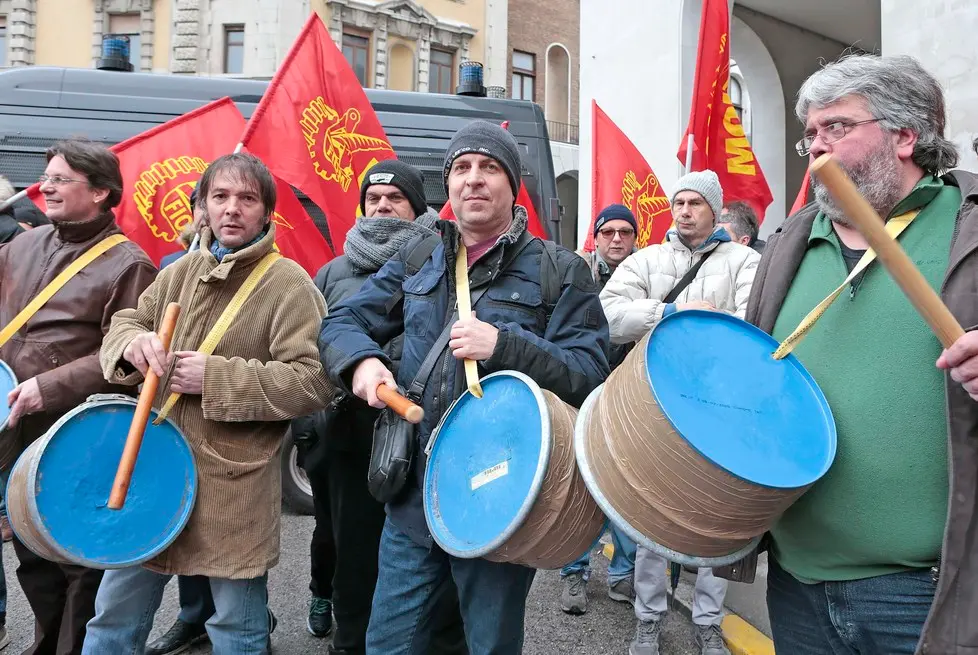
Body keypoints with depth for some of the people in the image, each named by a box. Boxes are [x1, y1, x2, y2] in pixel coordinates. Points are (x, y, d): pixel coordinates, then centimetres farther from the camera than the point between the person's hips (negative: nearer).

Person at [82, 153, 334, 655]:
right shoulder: (182, 271, 10)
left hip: (235, 486, -6)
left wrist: (216, 377, -20)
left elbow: (313, 382, -19)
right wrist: (134, 342, -9)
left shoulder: (289, 284, -11)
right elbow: (121, 325, 15)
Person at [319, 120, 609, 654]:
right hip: (412, 495, 4)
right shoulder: (416, 261, 10)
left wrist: (505, 346, -24)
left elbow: (591, 375, -10)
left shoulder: (558, 270, -4)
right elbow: (341, 323, 10)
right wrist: (362, 361, -13)